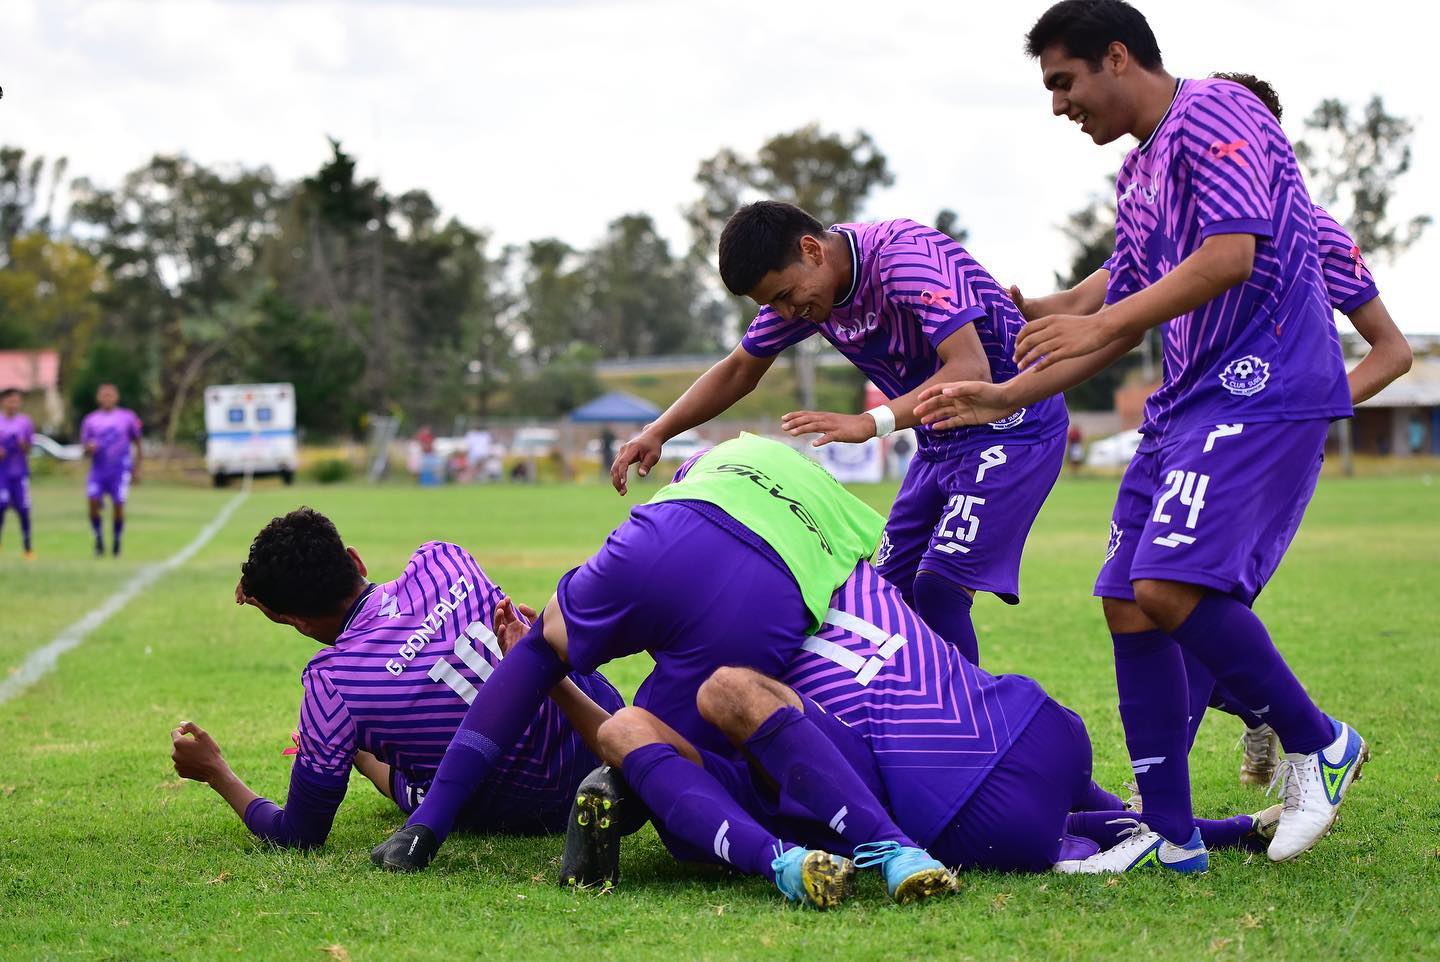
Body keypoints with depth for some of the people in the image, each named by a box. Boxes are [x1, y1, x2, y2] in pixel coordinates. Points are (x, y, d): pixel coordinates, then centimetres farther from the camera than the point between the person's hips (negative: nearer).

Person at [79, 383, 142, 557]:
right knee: (93, 502, -15)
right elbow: (86, 447, 9)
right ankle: (98, 537, 4)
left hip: (120, 471, -1)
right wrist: (89, 449, -15)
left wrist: (137, 469, 7)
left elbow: (137, 443, 11)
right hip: (98, 470, 1)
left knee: (118, 507, -6)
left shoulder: (128, 417, 2)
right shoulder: (90, 420, 6)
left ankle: (116, 540, 14)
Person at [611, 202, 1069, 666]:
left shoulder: (907, 255, -28)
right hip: (942, 440, 9)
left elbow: (971, 372, -36)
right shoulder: (797, 282, -3)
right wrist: (657, 433, -2)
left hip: (1012, 424, -8)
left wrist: (868, 423, -45)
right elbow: (738, 371, 11)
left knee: (938, 586, -20)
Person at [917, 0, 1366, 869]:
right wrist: (1000, 399, 21)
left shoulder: (1213, 115, -6)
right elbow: (1122, 329, 26)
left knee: (1171, 588, -21)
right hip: (1189, 402, 10)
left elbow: (1232, 253, -20)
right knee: (1130, 606, 2)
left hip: (1262, 390, -10)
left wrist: (1101, 323, -18)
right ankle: (1168, 835, 7)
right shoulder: (1139, 175, 23)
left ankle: (1317, 745, -2)